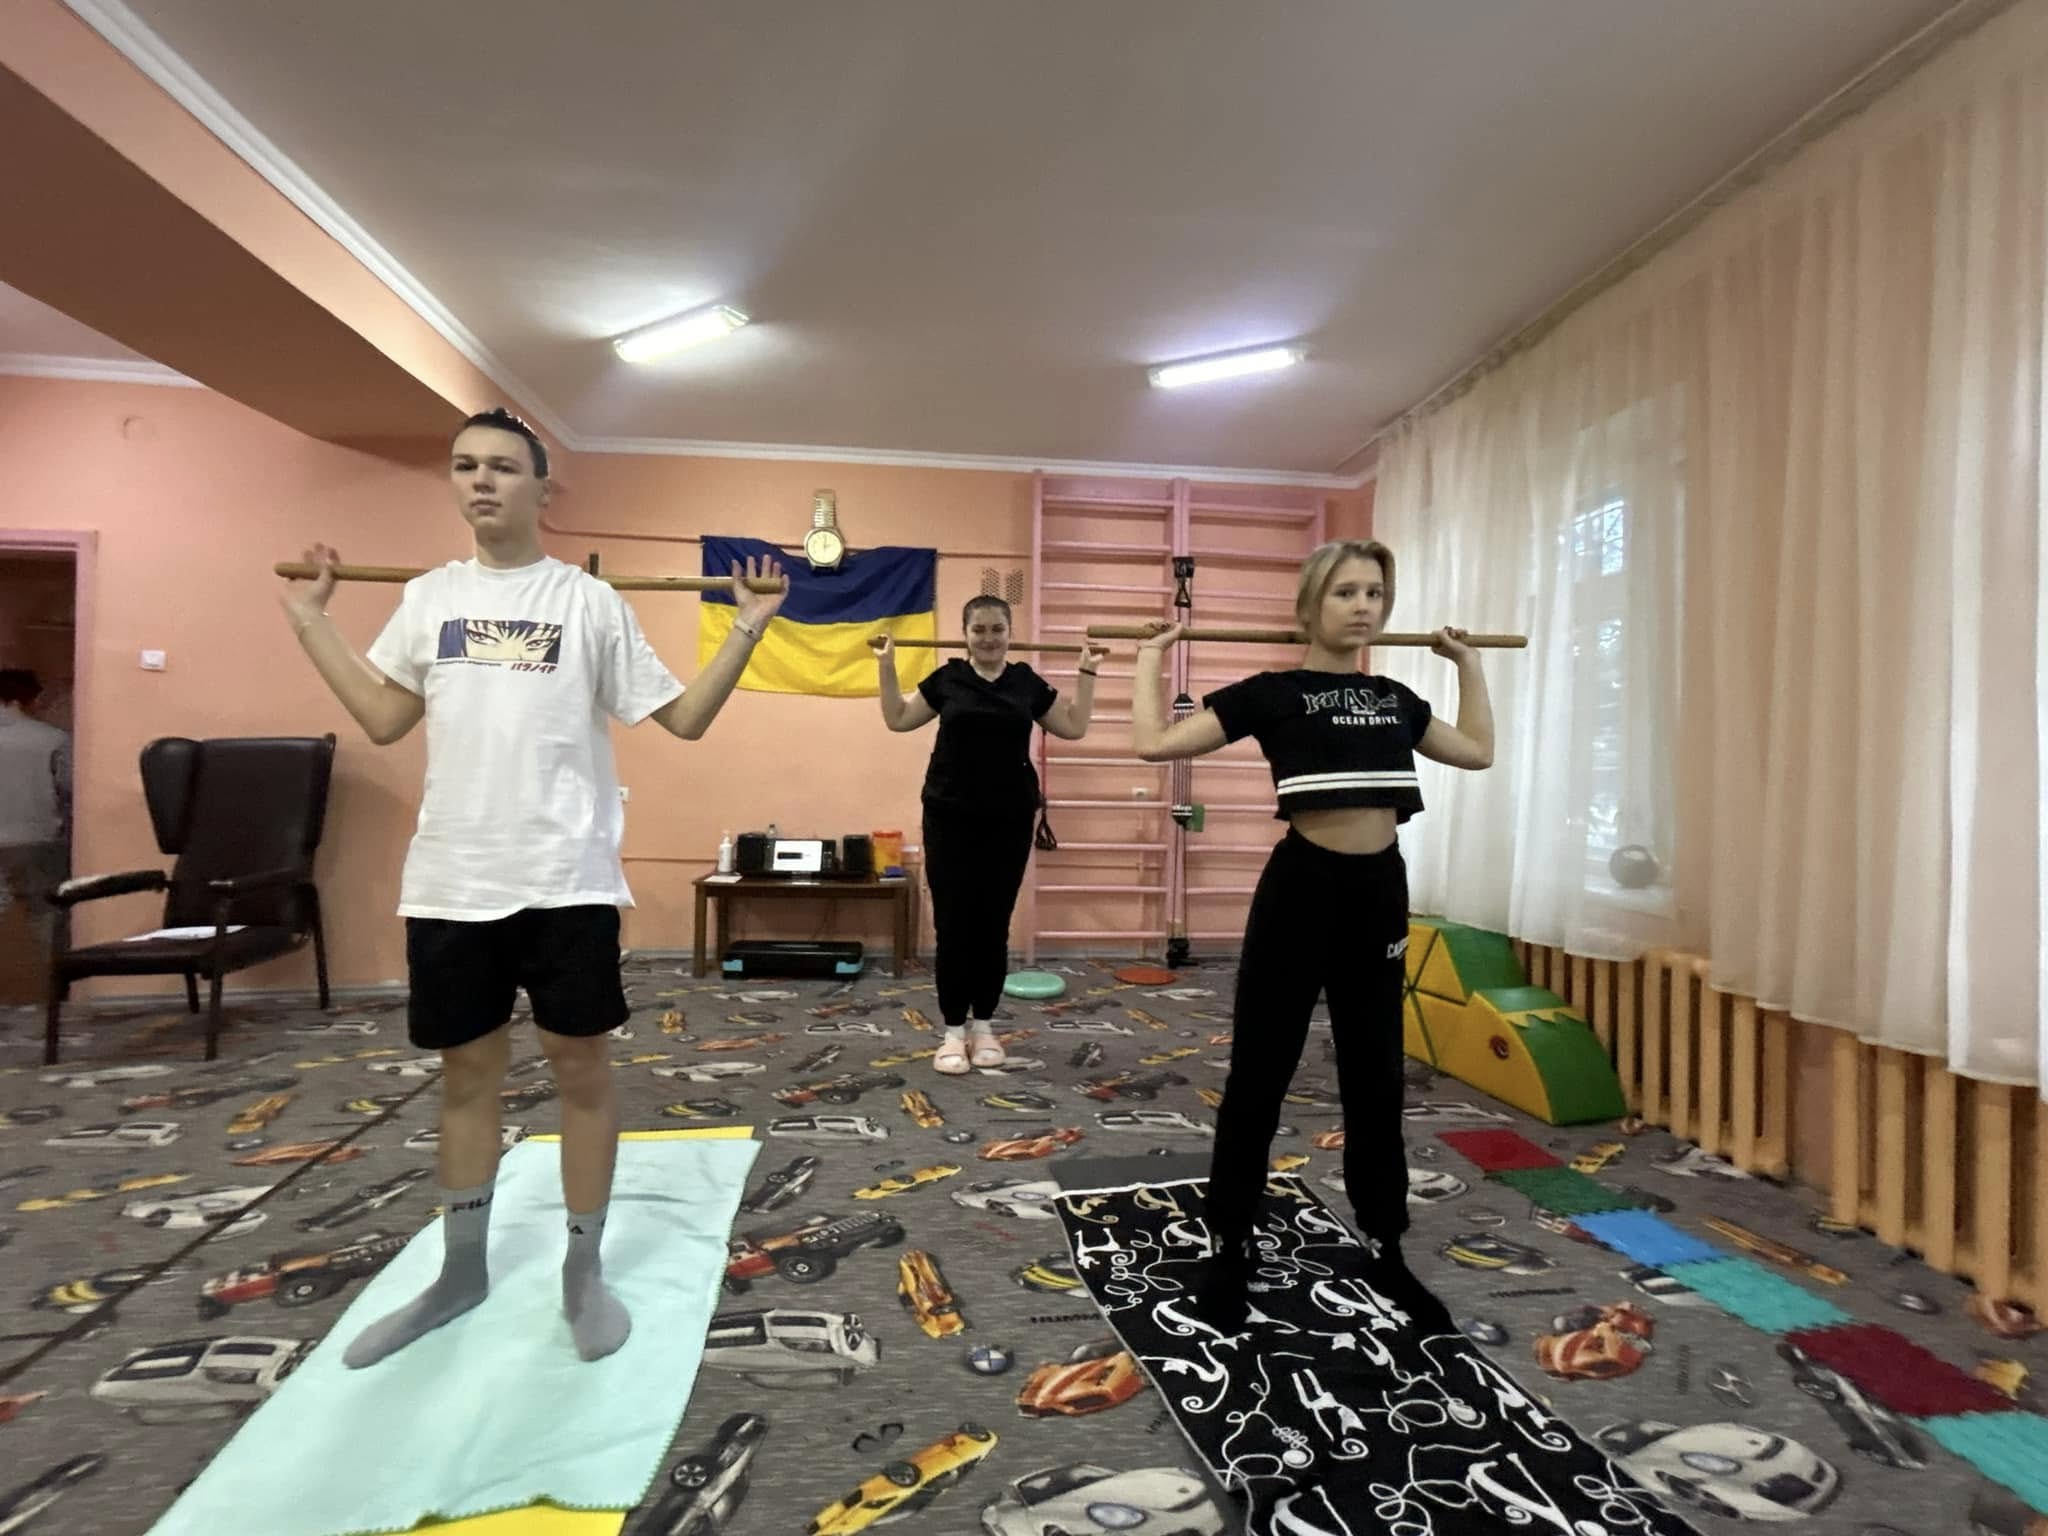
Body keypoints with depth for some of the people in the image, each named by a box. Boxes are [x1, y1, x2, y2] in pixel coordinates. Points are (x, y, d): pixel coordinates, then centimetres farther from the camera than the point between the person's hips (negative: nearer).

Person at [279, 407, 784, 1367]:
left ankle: (583, 1273, 24)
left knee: (580, 1070, 6)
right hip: (450, 881, 4)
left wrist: (747, 630, -10)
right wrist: (308, 618, 18)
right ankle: (461, 1274, 35)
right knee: (467, 1074, 16)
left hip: (567, 880, -4)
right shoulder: (428, 597, 10)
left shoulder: (588, 601, -1)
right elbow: (382, 719, 16)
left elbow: (683, 718, -1)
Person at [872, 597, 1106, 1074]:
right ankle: (953, 1032, 12)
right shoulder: (946, 679, 3)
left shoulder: (1028, 683, 6)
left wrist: (1088, 672, 7)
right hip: (950, 817, -1)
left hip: (1009, 819, 1)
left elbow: (1074, 727, 10)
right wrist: (886, 665, 2)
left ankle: (984, 1027, 21)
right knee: (953, 924, 1)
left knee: (994, 924, 7)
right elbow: (898, 719, 8)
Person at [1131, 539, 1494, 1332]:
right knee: (1258, 1076, 5)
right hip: (1302, 887, -5)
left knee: (1376, 1079, 16)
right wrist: (1151, 655, -2)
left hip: (1381, 892, 5)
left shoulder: (1393, 697, 12)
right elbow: (1155, 742, -9)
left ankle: (1385, 1248, 33)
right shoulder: (1271, 693, -4)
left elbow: (1479, 750, 26)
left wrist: (1467, 662, 27)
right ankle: (1228, 1249, 22)